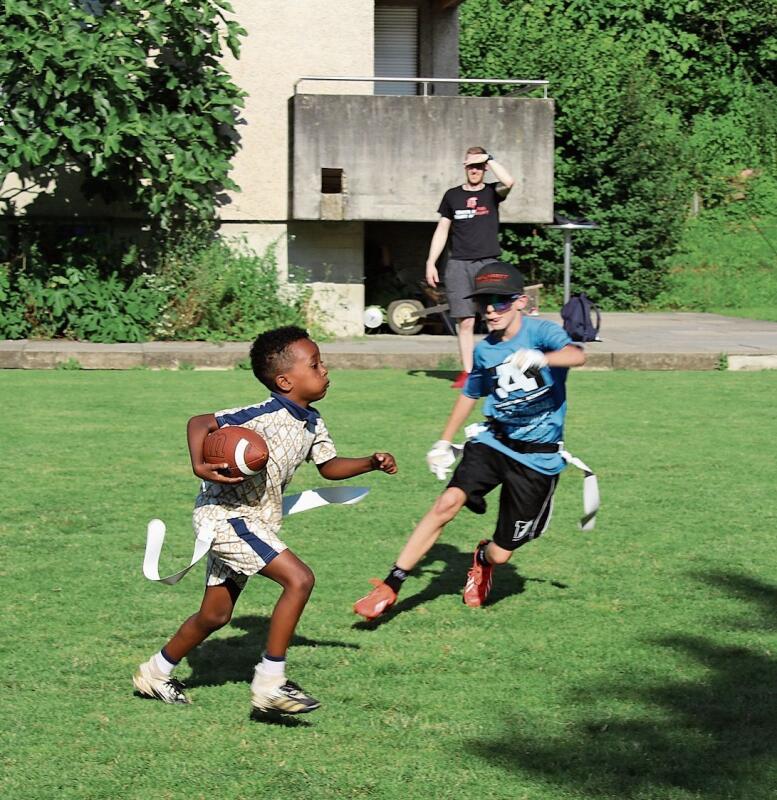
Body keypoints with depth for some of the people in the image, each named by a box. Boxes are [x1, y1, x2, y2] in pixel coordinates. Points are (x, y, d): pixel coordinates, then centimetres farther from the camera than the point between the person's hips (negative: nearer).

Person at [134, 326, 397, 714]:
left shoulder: (311, 424, 6)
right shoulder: (266, 416, -21)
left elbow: (329, 466, 20)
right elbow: (199, 422, -23)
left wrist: (371, 463, 6)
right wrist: (200, 467, -36)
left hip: (255, 520, 10)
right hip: (224, 513, -10)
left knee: (215, 616, 18)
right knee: (299, 579, -21)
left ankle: (155, 674, 37)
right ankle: (270, 683, -17)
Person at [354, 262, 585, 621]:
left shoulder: (540, 331, -11)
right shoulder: (484, 350, 6)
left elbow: (576, 354, -32)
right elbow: (470, 393, 26)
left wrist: (540, 359, -52)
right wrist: (443, 443, 28)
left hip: (538, 457, -4)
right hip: (493, 440, 4)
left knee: (500, 554, -1)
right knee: (448, 501, -24)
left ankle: (483, 559, 39)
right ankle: (392, 585, -21)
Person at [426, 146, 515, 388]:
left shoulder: (492, 192, 6)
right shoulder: (453, 195, 13)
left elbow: (508, 182, -17)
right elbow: (442, 230, 16)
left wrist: (489, 159, -7)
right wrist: (431, 262, 9)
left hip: (488, 263, -2)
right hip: (458, 265, 2)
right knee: (465, 322, -2)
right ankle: (467, 372, 2)